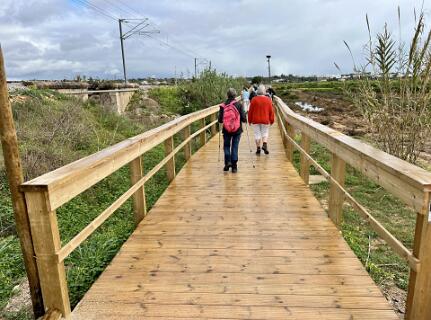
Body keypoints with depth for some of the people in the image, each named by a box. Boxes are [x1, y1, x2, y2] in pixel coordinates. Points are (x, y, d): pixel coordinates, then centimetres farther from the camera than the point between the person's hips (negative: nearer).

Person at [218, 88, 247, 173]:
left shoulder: (223, 106, -5)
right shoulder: (239, 105, -8)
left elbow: (220, 120, -6)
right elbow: (243, 118, -10)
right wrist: (245, 120, 13)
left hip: (226, 130, 0)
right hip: (237, 130, 0)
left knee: (226, 146, 18)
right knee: (235, 147, 8)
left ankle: (228, 162, 6)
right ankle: (234, 166, 10)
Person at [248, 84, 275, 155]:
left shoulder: (254, 99, -6)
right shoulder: (268, 99, -2)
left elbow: (250, 111, -2)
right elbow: (271, 111, 1)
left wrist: (250, 120, 8)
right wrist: (271, 120, 11)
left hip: (255, 120, -1)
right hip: (265, 120, 1)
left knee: (257, 134, 7)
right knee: (265, 133, 15)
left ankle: (258, 148, 8)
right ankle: (265, 144, -5)